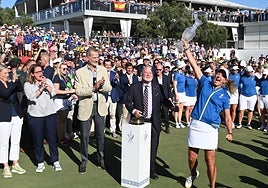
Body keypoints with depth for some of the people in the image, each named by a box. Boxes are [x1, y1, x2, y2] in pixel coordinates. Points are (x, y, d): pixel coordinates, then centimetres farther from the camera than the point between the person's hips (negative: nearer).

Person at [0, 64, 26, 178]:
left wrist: (16, 79, -15)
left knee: (16, 142, 12)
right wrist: (13, 81, -24)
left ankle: (15, 165, 23)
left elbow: (20, 89, -5)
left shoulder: (11, 83, 7)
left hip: (17, 116, 5)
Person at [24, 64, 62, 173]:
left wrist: (46, 84, -12)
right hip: (35, 116, -1)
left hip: (50, 114, 1)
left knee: (52, 138, 4)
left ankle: (55, 161, 16)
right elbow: (31, 97, -15)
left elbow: (53, 93, -5)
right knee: (38, 140, 6)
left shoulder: (48, 81, 8)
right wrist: (41, 88, -13)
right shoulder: (27, 85, 1)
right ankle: (40, 163, 21)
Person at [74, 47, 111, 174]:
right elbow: (78, 91, -14)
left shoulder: (103, 70, 4)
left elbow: (109, 88, 1)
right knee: (84, 136, 6)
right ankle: (84, 161, 24)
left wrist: (101, 85, -19)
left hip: (100, 106, 3)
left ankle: (101, 159, 28)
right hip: (86, 107, -3)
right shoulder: (80, 72, -6)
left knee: (100, 135, 12)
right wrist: (93, 88, -23)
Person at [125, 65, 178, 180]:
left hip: (154, 122, 1)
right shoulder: (134, 87, 0)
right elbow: (128, 102, 2)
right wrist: (133, 110, -15)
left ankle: (151, 171, 24)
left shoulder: (157, 87, 5)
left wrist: (172, 106, -12)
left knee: (153, 148, 9)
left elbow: (163, 99, 6)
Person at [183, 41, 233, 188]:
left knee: (210, 161, -2)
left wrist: (230, 132, -8)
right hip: (195, 125, 2)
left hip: (211, 128, -1)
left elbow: (227, 116, 6)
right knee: (192, 157, 9)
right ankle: (193, 174, 42)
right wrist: (187, 49, -3)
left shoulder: (224, 95, 5)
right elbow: (194, 65, 2)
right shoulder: (205, 83, 7)